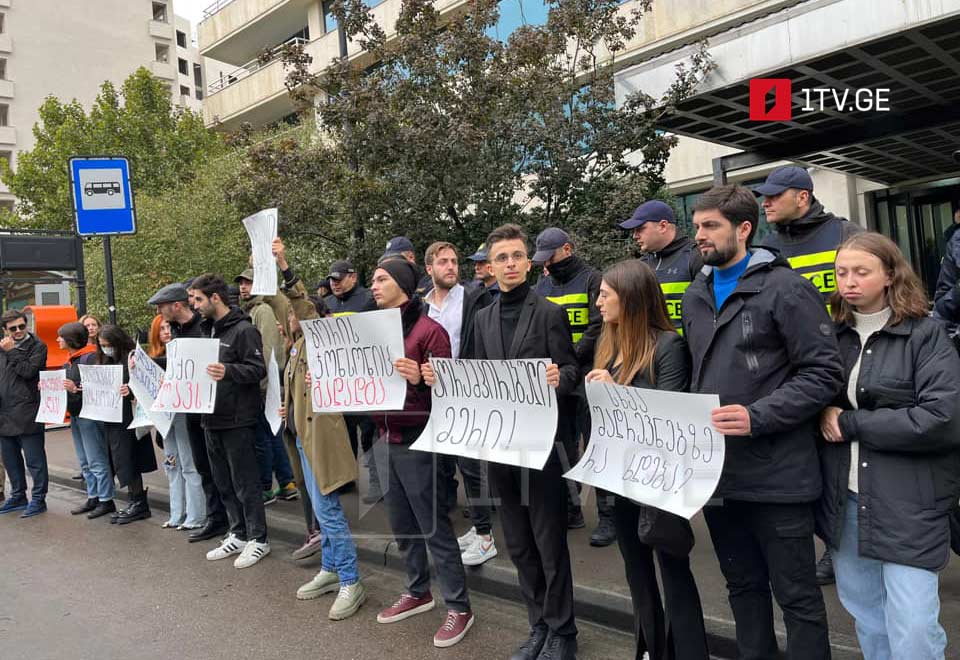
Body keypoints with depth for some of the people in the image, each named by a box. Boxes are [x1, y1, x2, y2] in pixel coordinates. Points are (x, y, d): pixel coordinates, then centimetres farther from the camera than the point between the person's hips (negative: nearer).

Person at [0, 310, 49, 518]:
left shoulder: (37, 346, -3)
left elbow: (29, 370, -15)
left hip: (26, 413, -7)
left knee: (34, 460, -2)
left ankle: (38, 499, 7)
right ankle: (18, 496, 29)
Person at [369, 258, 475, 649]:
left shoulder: (429, 329, -12)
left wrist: (420, 379, -34)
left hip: (416, 440, -7)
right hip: (384, 439, 8)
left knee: (434, 526, 0)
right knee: (401, 524, 17)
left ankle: (458, 606, 13)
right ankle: (417, 592, 34)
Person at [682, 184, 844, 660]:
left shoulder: (785, 288, -9)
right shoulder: (695, 296, 12)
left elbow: (824, 373, -13)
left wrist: (757, 417, -23)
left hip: (776, 474, -6)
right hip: (716, 470, 7)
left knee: (796, 594, 8)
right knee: (743, 585, 21)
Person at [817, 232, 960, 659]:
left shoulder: (925, 335, -6)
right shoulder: (833, 335, 7)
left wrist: (850, 424, -15)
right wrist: (823, 420, -4)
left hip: (908, 505, -4)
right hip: (843, 500, 4)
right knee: (866, 618, 17)